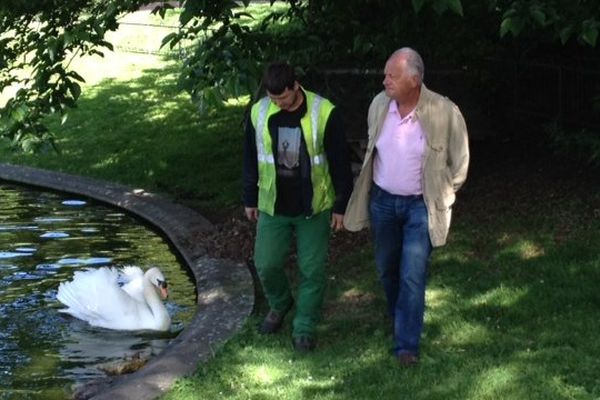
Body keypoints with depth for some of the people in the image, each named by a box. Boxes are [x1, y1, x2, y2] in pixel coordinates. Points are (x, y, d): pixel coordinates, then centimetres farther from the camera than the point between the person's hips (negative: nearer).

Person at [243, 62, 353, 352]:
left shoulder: (324, 113, -17)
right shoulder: (259, 113, -7)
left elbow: (340, 162, -8)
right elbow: (251, 159, 6)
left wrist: (341, 205, -5)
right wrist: (250, 199, 11)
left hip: (314, 207, -2)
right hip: (273, 206, 3)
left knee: (312, 269, 4)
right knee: (266, 265, 6)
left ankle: (305, 327, 21)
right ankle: (280, 304, 37)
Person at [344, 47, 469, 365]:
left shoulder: (444, 113, -20)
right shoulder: (379, 105, -8)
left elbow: (458, 164, -6)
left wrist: (439, 199, -1)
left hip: (420, 206, -4)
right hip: (382, 201, 5)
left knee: (412, 276, -7)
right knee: (386, 269, 18)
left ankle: (407, 344, 3)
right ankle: (401, 321, 43)